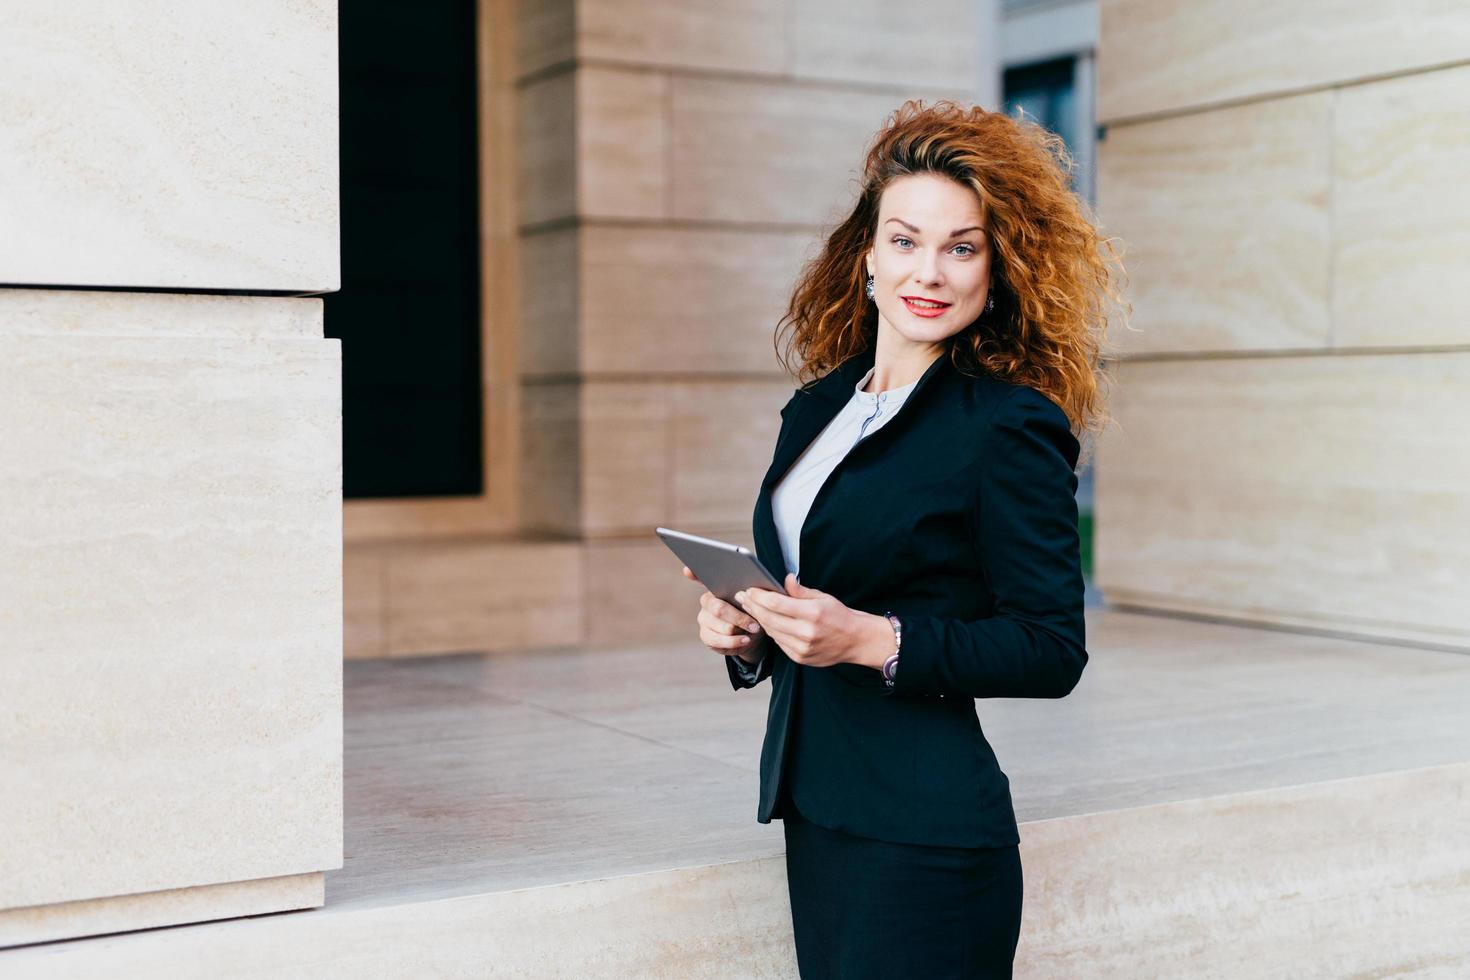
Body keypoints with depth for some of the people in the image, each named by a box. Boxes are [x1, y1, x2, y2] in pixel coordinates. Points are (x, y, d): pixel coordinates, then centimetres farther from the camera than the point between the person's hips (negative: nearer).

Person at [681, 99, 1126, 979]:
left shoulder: (1011, 427, -11)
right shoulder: (817, 408, 11)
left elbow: (1052, 651, -13)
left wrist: (873, 641, -22)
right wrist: (747, 636, -2)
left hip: (925, 833, -6)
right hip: (813, 817, 7)